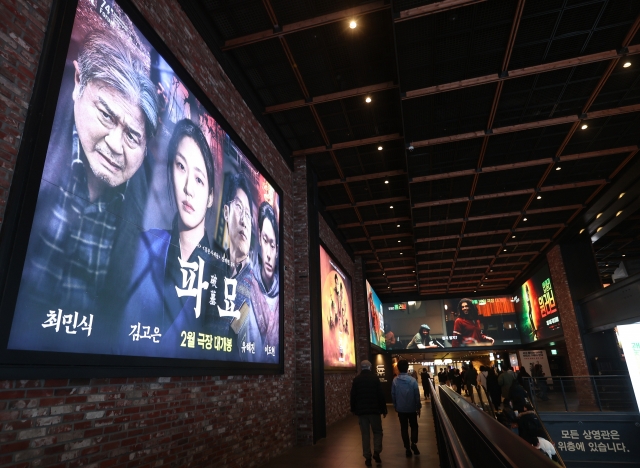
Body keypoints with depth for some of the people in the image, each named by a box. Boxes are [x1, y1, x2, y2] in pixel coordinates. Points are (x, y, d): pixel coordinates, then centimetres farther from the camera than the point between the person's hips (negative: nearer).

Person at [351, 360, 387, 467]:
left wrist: (354, 409, 13)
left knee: (365, 434, 7)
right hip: (374, 409, -1)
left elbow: (353, 396, 3)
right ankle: (376, 452, -1)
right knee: (377, 431, 13)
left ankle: (367, 457, 6)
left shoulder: (356, 380, 1)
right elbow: (381, 395, -4)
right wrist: (384, 409, 2)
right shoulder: (375, 378, -3)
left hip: (361, 410, 1)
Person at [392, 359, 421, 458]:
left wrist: (395, 406, 12)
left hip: (400, 409, 1)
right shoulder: (412, 380, -14)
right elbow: (417, 395, -9)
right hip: (412, 408, -1)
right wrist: (418, 407, 4)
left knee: (404, 428, 11)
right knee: (414, 426, 16)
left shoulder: (395, 381, -8)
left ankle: (407, 448, 13)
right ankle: (413, 443, -2)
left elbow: (393, 395, -1)